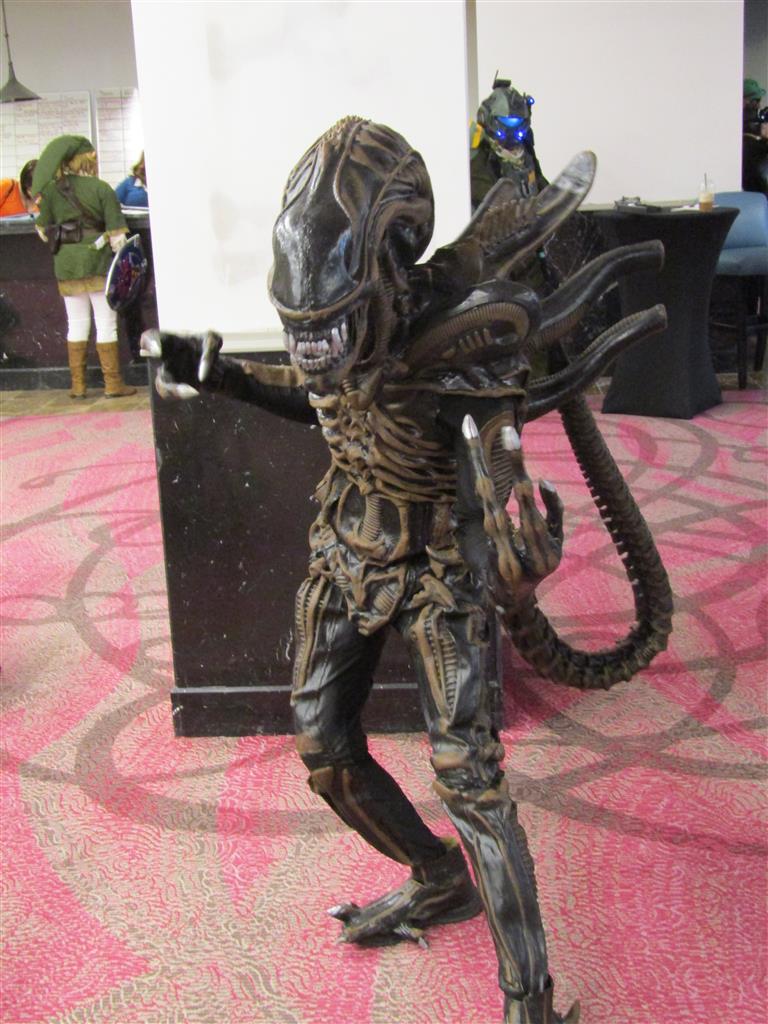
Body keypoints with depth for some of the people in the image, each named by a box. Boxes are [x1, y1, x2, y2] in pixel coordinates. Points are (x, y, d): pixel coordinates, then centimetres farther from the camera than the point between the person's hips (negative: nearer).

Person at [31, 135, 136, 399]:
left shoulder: (52, 191, 5)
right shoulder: (101, 189, -6)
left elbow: (43, 231, 10)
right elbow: (117, 234, -9)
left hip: (66, 265, 4)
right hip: (98, 262, -4)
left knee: (77, 323, 12)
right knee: (106, 323, 4)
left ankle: (78, 384, 15)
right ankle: (112, 383, 7)